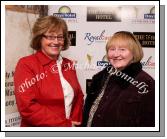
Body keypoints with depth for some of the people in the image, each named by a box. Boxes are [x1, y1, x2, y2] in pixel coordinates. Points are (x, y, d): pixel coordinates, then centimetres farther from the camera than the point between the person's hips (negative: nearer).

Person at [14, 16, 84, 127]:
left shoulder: (68, 64, 5)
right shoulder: (26, 64, -14)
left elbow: (78, 96, 9)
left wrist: (75, 121, -9)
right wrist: (65, 125, -18)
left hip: (70, 125, 5)